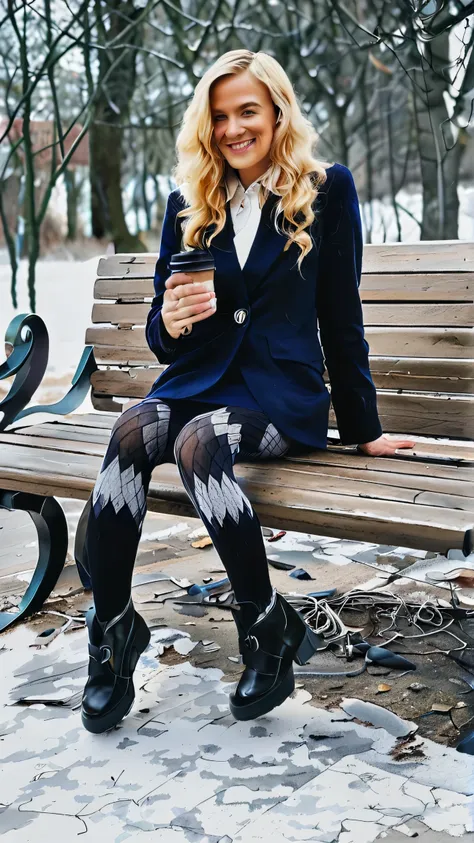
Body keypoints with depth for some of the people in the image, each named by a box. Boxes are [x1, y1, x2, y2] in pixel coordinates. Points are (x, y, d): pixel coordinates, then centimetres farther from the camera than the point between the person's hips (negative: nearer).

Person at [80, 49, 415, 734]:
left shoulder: (327, 189, 2)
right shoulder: (189, 203, 11)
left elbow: (340, 315, 5)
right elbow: (161, 340, 12)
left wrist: (363, 429, 8)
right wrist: (171, 321, -13)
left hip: (283, 392, -3)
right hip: (199, 380, 3)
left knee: (198, 442, -35)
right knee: (130, 431, -31)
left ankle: (269, 627, -17)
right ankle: (111, 629, -21)